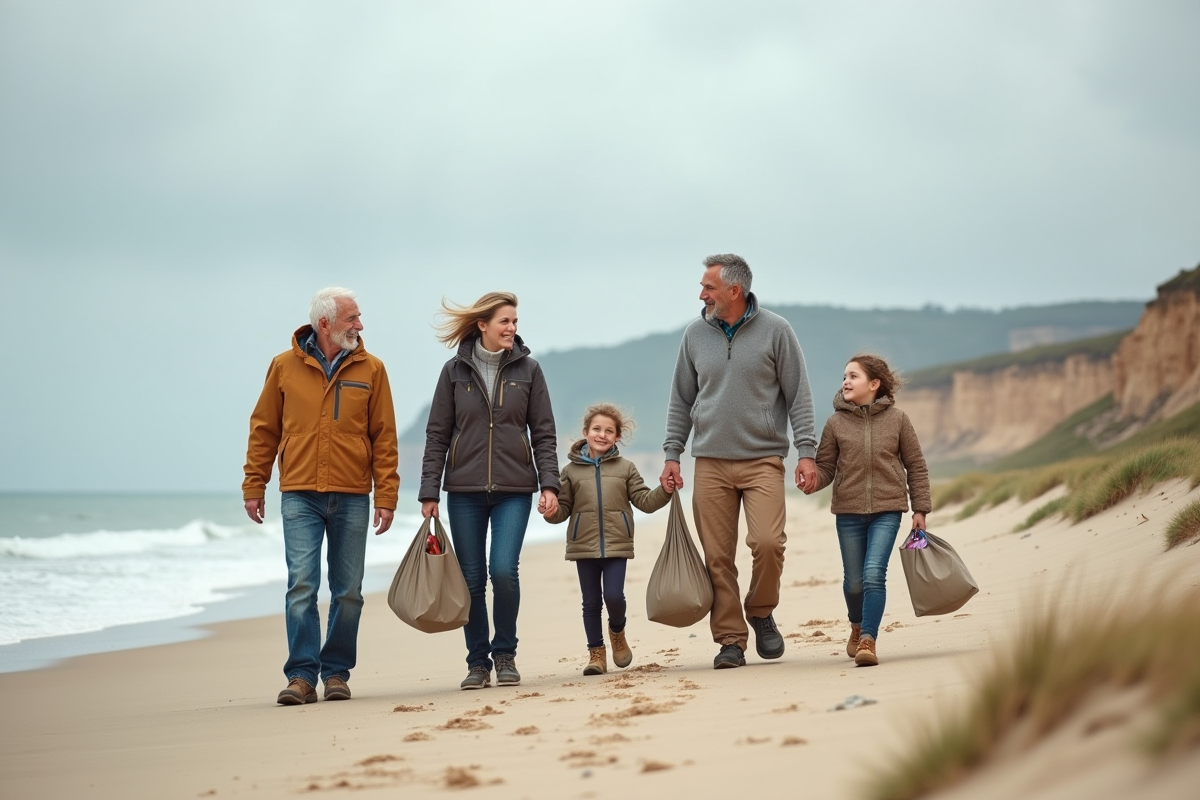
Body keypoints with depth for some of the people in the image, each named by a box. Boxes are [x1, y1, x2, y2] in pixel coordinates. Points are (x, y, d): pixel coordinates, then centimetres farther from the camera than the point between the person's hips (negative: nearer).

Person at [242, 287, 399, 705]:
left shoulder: (370, 369, 3)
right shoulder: (285, 367, 3)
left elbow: (384, 436, 3)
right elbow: (264, 430, 8)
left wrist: (386, 495, -3)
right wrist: (253, 486, 4)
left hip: (352, 498, 1)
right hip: (300, 496, -1)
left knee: (348, 592, 5)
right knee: (302, 585, -8)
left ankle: (336, 672, 16)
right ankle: (302, 676, -4)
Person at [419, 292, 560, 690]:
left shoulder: (527, 369, 4)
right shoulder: (455, 370, 3)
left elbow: (543, 433, 5)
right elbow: (437, 435, 4)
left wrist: (549, 484, -6)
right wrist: (429, 492, -1)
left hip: (514, 489, -1)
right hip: (464, 491, 1)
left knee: (504, 570, -14)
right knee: (472, 579, 3)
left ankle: (505, 654, 5)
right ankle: (478, 662, 16)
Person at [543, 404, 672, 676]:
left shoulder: (625, 468, 6)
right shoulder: (571, 471, 5)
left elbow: (645, 500, 4)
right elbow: (563, 507, 6)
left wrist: (664, 491, -13)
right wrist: (551, 513, -15)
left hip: (617, 545, -1)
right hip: (584, 547, 1)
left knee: (614, 596, -11)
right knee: (591, 602, 5)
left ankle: (617, 631, 20)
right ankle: (596, 653, 16)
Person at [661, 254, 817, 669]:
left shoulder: (775, 331, -1)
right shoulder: (696, 334, 8)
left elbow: (798, 396, 0)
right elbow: (681, 400, 14)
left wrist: (807, 452, -8)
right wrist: (672, 455, 7)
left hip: (763, 459, -3)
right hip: (710, 463, 3)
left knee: (767, 542, -18)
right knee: (717, 558, 0)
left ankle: (761, 612, 8)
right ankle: (730, 639, 9)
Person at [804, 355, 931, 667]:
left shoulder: (896, 419, 0)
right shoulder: (836, 423, 2)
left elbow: (916, 467, 6)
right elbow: (826, 466, 4)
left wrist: (920, 509, 3)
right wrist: (813, 480, -19)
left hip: (887, 511, -2)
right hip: (848, 512, 2)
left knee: (873, 574, -17)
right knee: (854, 582, 10)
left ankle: (868, 640, -14)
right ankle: (858, 626, 38)